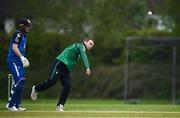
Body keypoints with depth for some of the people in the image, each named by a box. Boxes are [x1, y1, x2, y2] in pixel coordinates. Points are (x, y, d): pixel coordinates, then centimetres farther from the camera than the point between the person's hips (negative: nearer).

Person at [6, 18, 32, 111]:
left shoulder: (23, 36, 19)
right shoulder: (18, 34, -10)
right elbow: (14, 47, -20)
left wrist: (24, 59, 16)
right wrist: (22, 57, -26)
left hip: (19, 62, 10)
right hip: (13, 61, -10)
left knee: (21, 83, 9)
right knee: (18, 81, -17)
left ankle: (17, 105, 14)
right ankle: (10, 104, -14)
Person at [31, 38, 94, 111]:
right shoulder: (81, 46, -1)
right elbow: (84, 56, -19)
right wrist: (87, 68, -34)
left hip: (66, 70, 9)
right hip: (60, 63, -9)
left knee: (67, 85, -8)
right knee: (52, 81, -20)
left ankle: (60, 106, -7)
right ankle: (36, 89, 5)